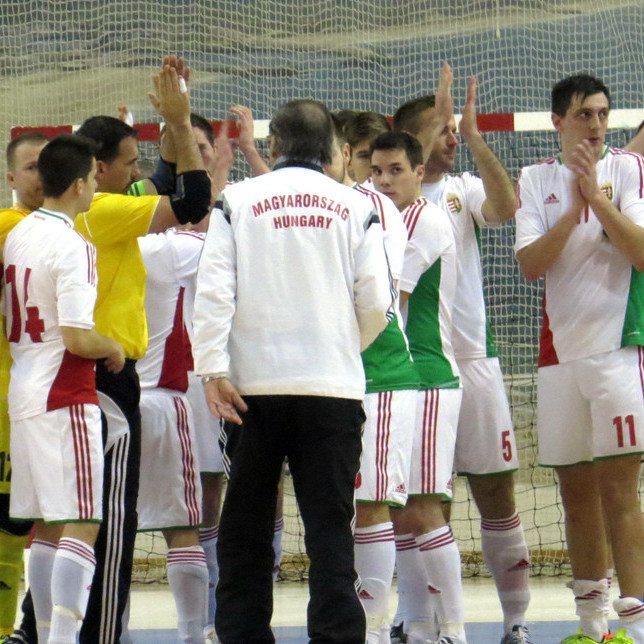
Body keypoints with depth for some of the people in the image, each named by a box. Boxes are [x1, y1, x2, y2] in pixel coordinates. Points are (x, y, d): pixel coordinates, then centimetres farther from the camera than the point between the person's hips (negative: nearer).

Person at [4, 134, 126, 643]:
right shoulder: (72, 246, -14)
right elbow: (78, 338, -20)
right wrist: (113, 349, -2)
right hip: (66, 400, -9)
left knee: (47, 528, 13)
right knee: (81, 526, -9)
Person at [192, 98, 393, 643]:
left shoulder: (238, 201, 4)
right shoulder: (356, 208, 5)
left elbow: (213, 290, -5)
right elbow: (377, 303, 2)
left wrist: (214, 370, -5)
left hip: (255, 385, 0)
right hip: (334, 386, 0)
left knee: (245, 526, 9)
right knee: (330, 526, 0)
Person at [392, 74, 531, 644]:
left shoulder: (465, 189, 8)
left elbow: (506, 207, -11)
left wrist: (475, 138, -17)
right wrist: (428, 138, -24)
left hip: (471, 358, 2)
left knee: (496, 493, 3)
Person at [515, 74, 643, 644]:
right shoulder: (537, 180, 9)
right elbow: (530, 264, -3)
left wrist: (598, 196, -16)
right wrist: (575, 207, -13)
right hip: (560, 351, 4)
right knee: (575, 489, 8)